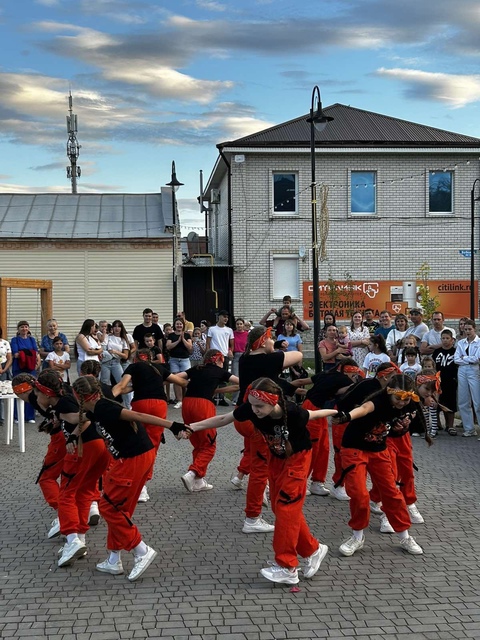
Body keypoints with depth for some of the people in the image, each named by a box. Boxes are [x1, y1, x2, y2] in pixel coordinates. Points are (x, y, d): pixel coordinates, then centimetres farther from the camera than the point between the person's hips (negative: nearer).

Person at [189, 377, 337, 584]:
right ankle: (312, 550, 22)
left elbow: (311, 415, -14)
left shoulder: (292, 412, -35)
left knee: (286, 507, -11)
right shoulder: (250, 409, -27)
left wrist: (337, 413, 4)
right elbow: (222, 419, -16)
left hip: (297, 457, -5)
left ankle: (286, 567, -5)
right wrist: (192, 427, -19)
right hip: (276, 458, 5)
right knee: (280, 508, 7)